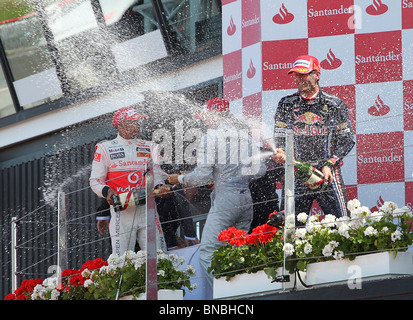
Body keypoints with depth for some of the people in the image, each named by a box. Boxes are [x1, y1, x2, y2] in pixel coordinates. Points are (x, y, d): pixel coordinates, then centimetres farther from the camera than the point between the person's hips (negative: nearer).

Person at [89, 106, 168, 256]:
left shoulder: (149, 147, 18)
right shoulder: (105, 148, 9)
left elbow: (156, 172, 12)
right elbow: (95, 181, 8)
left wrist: (160, 186, -10)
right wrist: (107, 191, -13)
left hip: (147, 208, 3)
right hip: (121, 210, -3)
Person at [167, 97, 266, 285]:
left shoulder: (212, 136, -5)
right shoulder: (244, 134, 14)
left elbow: (202, 176, -11)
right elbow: (260, 170, 15)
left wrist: (180, 179, 6)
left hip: (224, 198, -7)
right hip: (246, 197, 7)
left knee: (207, 254, -9)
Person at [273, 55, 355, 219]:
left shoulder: (335, 105, 7)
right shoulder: (286, 104, 13)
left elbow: (347, 139, 5)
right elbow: (279, 136, 8)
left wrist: (329, 164, -7)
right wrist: (280, 153, -15)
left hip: (327, 174, -2)